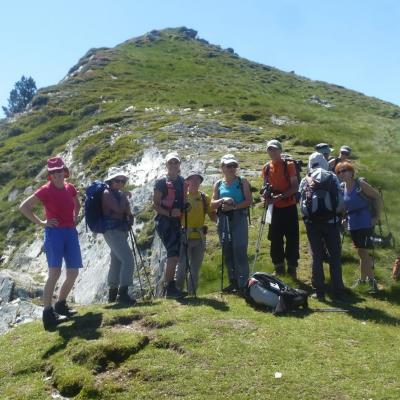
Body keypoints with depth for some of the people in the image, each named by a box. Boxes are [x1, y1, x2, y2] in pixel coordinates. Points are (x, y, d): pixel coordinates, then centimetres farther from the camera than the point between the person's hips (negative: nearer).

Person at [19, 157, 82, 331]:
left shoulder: (70, 188, 9)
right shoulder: (45, 190, -7)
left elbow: (77, 204, 29)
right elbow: (24, 207, -6)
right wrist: (41, 223, -9)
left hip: (71, 233, 6)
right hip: (54, 233, -6)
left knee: (73, 272, 8)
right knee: (55, 273, -16)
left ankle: (61, 305, 26)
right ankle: (48, 314, -12)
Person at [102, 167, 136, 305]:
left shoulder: (118, 194, 17)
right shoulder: (107, 193, -10)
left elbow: (126, 211, 20)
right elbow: (119, 209, -22)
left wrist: (129, 216, -1)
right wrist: (124, 197, -7)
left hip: (120, 231, 10)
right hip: (113, 231, -10)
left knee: (116, 261, 14)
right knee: (128, 260, -18)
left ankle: (113, 294, 23)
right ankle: (123, 293, -18)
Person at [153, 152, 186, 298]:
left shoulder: (182, 182, 13)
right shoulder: (161, 182, -5)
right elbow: (155, 204, -8)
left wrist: (181, 213, 8)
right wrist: (169, 213, -20)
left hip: (177, 222, 7)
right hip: (164, 222, -7)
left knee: (175, 254, 11)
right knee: (174, 254, -15)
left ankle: (169, 286, 21)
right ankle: (169, 288, -9)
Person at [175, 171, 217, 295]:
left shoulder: (205, 198, 9)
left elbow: (213, 217, 9)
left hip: (200, 238, 4)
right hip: (185, 237, -3)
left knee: (195, 268, 10)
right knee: (182, 266, -4)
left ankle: (192, 293, 21)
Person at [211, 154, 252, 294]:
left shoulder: (242, 182, 4)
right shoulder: (218, 184, 12)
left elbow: (249, 200, -5)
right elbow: (212, 204, 7)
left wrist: (233, 207, -16)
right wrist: (222, 200, -12)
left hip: (239, 218, -4)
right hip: (223, 220, 4)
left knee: (239, 251, -10)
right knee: (227, 251, 7)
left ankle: (243, 284, -7)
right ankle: (233, 282, 17)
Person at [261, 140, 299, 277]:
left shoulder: (289, 165, -8)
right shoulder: (266, 168, 5)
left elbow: (295, 187, -12)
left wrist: (279, 196, -23)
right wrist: (265, 196, -9)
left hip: (289, 207, -4)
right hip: (274, 208, 4)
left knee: (292, 238, 2)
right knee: (275, 239, 9)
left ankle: (292, 268, 14)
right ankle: (278, 267, 22)